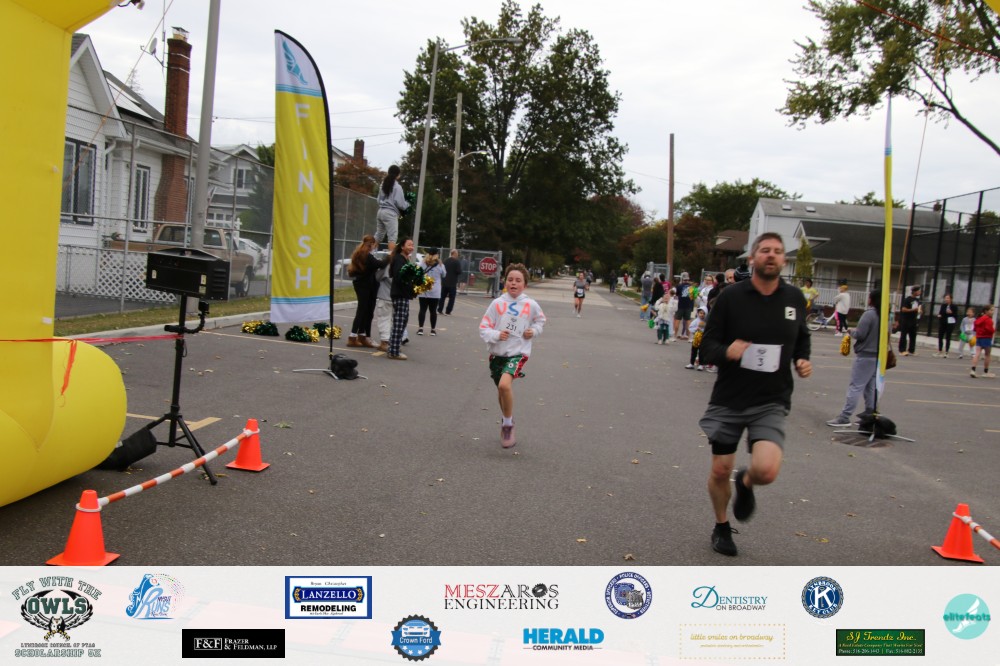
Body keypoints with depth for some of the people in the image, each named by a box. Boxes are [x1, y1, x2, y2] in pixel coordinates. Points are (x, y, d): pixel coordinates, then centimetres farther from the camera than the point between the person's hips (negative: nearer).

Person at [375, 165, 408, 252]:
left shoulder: (383, 184, 12)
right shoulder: (397, 186, -9)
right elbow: (400, 203, -11)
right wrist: (408, 204, 8)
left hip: (381, 211, 8)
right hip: (391, 213, -7)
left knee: (378, 235, 15)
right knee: (392, 237, -6)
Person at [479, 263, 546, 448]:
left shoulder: (531, 305, -6)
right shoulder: (497, 303, -6)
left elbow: (540, 320, 16)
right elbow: (483, 328, -3)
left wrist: (534, 330, -3)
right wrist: (496, 335, -21)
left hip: (518, 353, -3)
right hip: (497, 353, 3)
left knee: (504, 385, -27)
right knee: (501, 391, 18)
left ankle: (508, 425, -7)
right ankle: (506, 423, 47)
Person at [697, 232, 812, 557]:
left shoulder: (794, 298, 2)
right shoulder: (732, 296, -8)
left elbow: (801, 339, 20)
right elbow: (707, 345, -4)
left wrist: (802, 361, 0)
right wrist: (726, 351, -26)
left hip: (771, 402, 1)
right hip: (729, 399, -1)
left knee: (766, 471, -19)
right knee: (720, 470, 8)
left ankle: (745, 483, 19)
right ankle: (722, 527, 37)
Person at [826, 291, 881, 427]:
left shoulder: (869, 314, -16)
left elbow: (860, 334, -17)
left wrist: (851, 332, 1)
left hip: (865, 356, -8)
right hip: (878, 356, 8)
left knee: (855, 386, -7)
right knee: (871, 385, 18)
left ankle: (845, 417, -8)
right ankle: (870, 412, 25)